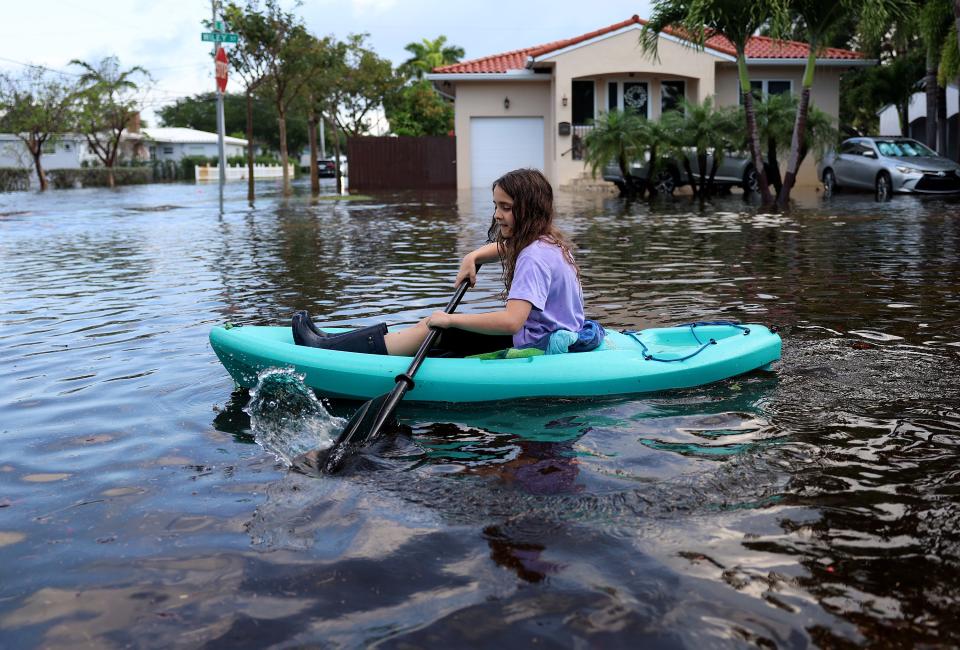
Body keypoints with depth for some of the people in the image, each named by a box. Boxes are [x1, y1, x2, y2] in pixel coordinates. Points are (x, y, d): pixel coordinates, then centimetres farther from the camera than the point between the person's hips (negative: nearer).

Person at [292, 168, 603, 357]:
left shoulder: (535, 257, -24)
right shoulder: (546, 241, 7)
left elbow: (511, 321, -36)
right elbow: (503, 248, 30)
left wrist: (451, 319, -28)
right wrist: (472, 257, 9)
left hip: (536, 352, -10)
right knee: (433, 328, 7)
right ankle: (333, 343, 11)